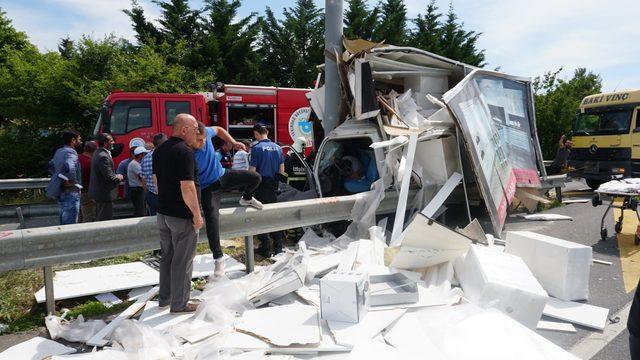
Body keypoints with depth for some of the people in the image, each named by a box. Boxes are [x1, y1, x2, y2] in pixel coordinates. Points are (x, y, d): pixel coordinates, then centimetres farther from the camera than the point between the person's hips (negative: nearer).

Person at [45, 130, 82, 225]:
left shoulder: (58, 152, 11)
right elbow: (69, 167, -37)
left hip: (61, 192, 9)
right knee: (70, 224, -4)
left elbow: (51, 166, 28)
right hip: (70, 193, -9)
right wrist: (72, 181, -23)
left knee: (63, 222, 20)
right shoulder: (71, 152, -17)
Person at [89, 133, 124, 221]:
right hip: (105, 194, -11)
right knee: (105, 220, -3)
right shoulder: (103, 157, -23)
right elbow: (109, 177, -25)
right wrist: (119, 177, -7)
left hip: (98, 192, 11)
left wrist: (116, 175, 10)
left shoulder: (97, 153, 11)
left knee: (99, 219, 20)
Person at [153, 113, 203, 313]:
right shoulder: (184, 152, -20)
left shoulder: (160, 150, 9)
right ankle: (179, 304, 14)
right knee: (182, 260, 3)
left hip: (163, 213, 9)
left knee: (167, 256, 19)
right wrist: (197, 214, -18)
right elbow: (187, 187, -25)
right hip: (182, 216, -9)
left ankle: (164, 298, 31)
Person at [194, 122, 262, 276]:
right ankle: (218, 258, -7)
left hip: (222, 175, 6)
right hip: (207, 187, -5)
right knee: (212, 218, -19)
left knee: (255, 178, -4)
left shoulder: (206, 133, -17)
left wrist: (233, 142, 0)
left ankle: (246, 199, 31)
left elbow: (218, 130, 9)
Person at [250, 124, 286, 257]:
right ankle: (278, 245, 21)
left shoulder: (257, 148, -13)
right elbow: (282, 170, 10)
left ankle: (266, 247, 4)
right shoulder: (277, 147, 6)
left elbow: (252, 171, -14)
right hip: (273, 185, 6)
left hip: (261, 186, -6)